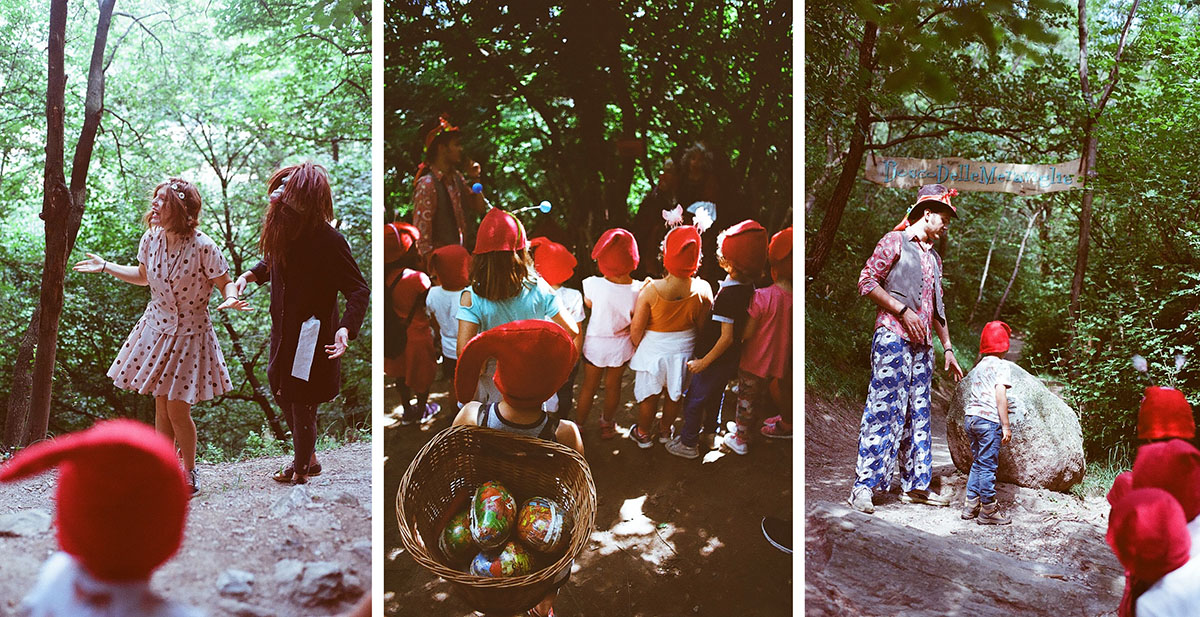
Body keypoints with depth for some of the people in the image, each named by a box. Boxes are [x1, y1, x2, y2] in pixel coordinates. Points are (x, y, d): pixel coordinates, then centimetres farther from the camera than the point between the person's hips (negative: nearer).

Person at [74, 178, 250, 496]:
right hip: (157, 327, 5)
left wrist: (231, 299, -33)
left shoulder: (203, 247, -21)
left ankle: (189, 471, 19)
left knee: (178, 409, -3)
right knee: (161, 405, 9)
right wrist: (106, 267, 15)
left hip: (190, 333, -5)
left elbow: (226, 283, -11)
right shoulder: (151, 239, -4)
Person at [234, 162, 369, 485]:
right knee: (283, 393, 20)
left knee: (301, 404, 4)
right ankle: (308, 458, 41)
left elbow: (358, 290, -20)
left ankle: (300, 472, 24)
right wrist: (250, 274, 1)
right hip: (285, 332, 8)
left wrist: (347, 327, -35)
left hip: (312, 336, -8)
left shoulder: (329, 241, -25)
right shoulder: (284, 231, -4)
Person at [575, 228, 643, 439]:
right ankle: (607, 424, 41)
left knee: (589, 385, 18)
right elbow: (636, 323, -14)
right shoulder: (638, 289, -25)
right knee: (613, 385, 21)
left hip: (595, 343, -1)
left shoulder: (593, 285, -27)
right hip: (621, 345, 1)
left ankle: (579, 425, 34)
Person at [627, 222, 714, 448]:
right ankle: (665, 430, 46)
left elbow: (636, 329, -17)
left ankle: (643, 434, 39)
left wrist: (638, 348, 4)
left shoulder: (651, 290, -28)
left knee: (649, 394, 20)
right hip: (684, 349, 2)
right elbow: (702, 326, -7)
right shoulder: (703, 290, -21)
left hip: (653, 350, -2)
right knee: (675, 393, 24)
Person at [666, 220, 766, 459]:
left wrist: (704, 361, -21)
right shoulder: (748, 288, -6)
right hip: (731, 360, 8)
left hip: (715, 361, -8)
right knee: (714, 398, 28)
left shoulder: (727, 294, -31)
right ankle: (710, 433, 47)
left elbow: (726, 337, -29)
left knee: (694, 401, 10)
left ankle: (688, 444, 23)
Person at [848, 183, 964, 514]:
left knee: (918, 412, 8)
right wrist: (903, 311, -13)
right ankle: (863, 486, -13)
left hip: (922, 344, 8)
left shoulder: (934, 257, 22)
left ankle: (915, 484, 14)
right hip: (893, 336, -8)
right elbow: (867, 280, -8)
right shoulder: (895, 242, 0)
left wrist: (948, 348, 21)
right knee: (884, 407, -13)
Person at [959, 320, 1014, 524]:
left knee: (978, 463, 15)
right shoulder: (1001, 365, -4)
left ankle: (971, 505, 16)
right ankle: (988, 510, 0)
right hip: (989, 418, -8)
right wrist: (1006, 426, -12)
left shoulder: (978, 367, 20)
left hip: (970, 416, 8)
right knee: (988, 465, -4)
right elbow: (1000, 395, -12)